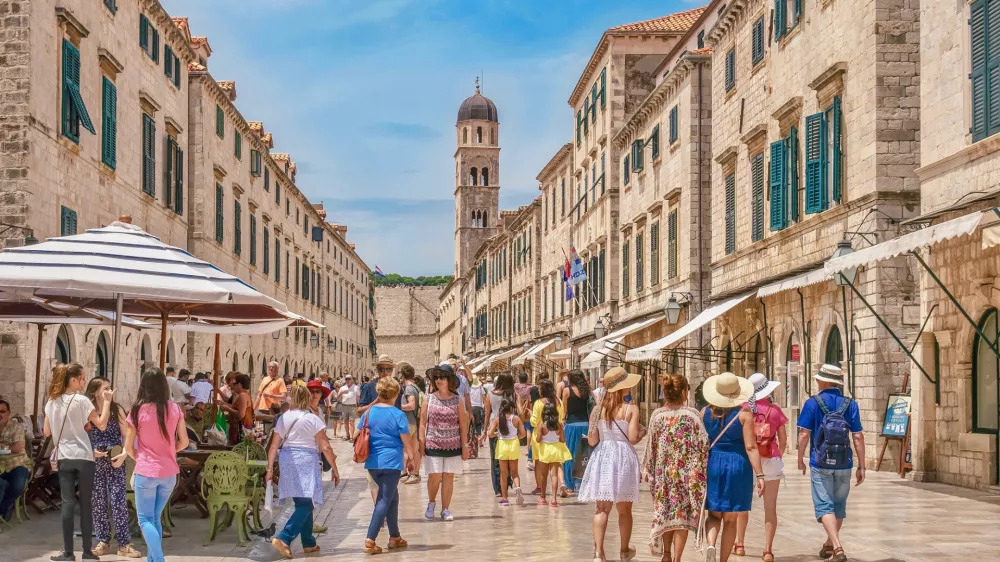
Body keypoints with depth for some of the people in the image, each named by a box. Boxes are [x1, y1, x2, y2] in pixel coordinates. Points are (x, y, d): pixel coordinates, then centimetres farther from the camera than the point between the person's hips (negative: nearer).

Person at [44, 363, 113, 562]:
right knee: (85, 504, 4)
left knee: (68, 503, 3)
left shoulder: (51, 402, 6)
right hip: (83, 457, -4)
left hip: (64, 458, 4)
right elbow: (102, 425, -11)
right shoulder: (81, 400, -9)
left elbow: (46, 432, 12)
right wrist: (107, 401, -6)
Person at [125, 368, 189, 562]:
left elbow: (129, 447, -3)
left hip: (146, 472, -4)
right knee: (155, 518, 17)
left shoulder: (138, 410, -9)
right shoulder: (174, 409, -1)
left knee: (145, 519, 3)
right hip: (169, 473, 4)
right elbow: (184, 442, 4)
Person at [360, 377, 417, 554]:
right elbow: (407, 440, -7)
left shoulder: (369, 412, 4)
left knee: (392, 496, 21)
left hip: (372, 463, 6)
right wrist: (411, 457, 8)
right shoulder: (398, 414, -10)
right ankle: (370, 540, -12)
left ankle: (394, 537, 26)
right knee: (384, 500, -2)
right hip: (391, 462, -6)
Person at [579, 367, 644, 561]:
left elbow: (592, 440, 0)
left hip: (602, 457, 2)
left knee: (601, 509, 2)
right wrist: (642, 433, 8)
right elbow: (633, 438, -13)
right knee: (624, 510, 13)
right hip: (624, 458, -2)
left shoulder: (598, 409, 1)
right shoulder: (631, 409, -7)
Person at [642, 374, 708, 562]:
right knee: (682, 514, 3)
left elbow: (651, 448, 1)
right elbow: (703, 445, -9)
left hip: (664, 472, 3)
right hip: (687, 472, -3)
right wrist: (701, 472, 2)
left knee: (666, 511, 17)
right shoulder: (692, 415, -10)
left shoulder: (657, 416, -4)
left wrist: (648, 471, 13)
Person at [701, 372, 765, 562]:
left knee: (714, 515, 13)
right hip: (737, 466, -2)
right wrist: (759, 475, -12)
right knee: (730, 520, 9)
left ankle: (710, 545, -15)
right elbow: (750, 447, -13)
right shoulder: (744, 414, -9)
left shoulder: (705, 413, 0)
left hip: (712, 464, 2)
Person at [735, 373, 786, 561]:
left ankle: (739, 544, 25)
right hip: (770, 460, -1)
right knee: (770, 507, 0)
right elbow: (783, 439, 3)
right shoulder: (775, 411, -1)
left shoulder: (744, 409, -2)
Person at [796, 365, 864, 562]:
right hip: (844, 465, 4)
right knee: (839, 506, 18)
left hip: (820, 464, -3)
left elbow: (804, 434, -8)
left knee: (824, 506, -3)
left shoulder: (813, 403, -6)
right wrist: (861, 466, 4)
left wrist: (800, 459, 6)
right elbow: (858, 437, 0)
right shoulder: (850, 404, 2)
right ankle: (829, 546, 34)